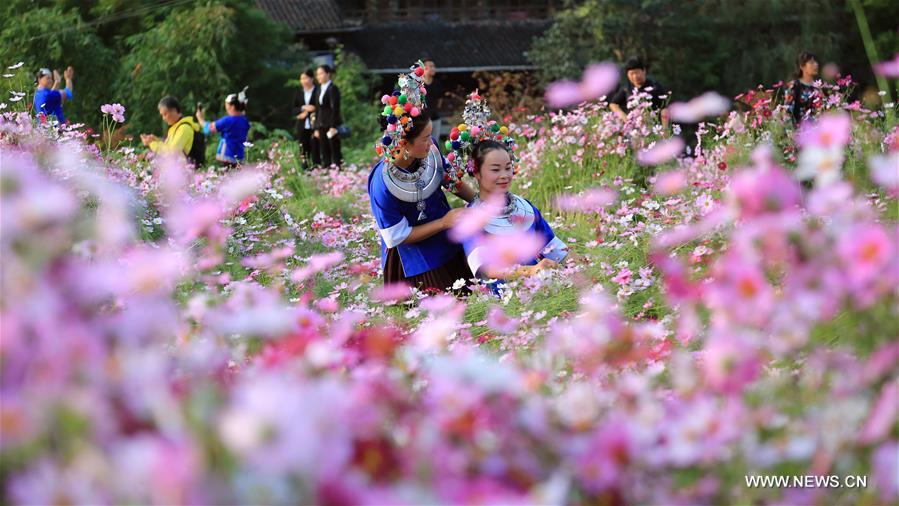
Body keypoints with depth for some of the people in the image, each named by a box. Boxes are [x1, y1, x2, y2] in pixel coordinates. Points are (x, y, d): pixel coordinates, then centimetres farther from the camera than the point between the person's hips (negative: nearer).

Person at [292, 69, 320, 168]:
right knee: (304, 152, 0)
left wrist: (307, 113, -8)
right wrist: (303, 108, -9)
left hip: (314, 126, -4)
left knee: (315, 150, -7)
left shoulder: (318, 92, -1)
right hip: (302, 126, 4)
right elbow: (294, 110, 10)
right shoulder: (299, 93, 14)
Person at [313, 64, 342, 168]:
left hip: (331, 125, -8)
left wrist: (333, 127, -19)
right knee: (325, 154, 6)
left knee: (335, 153, -6)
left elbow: (335, 108, -14)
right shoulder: (320, 90, 16)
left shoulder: (332, 88, -7)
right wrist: (317, 128, 15)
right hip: (322, 126, 8)